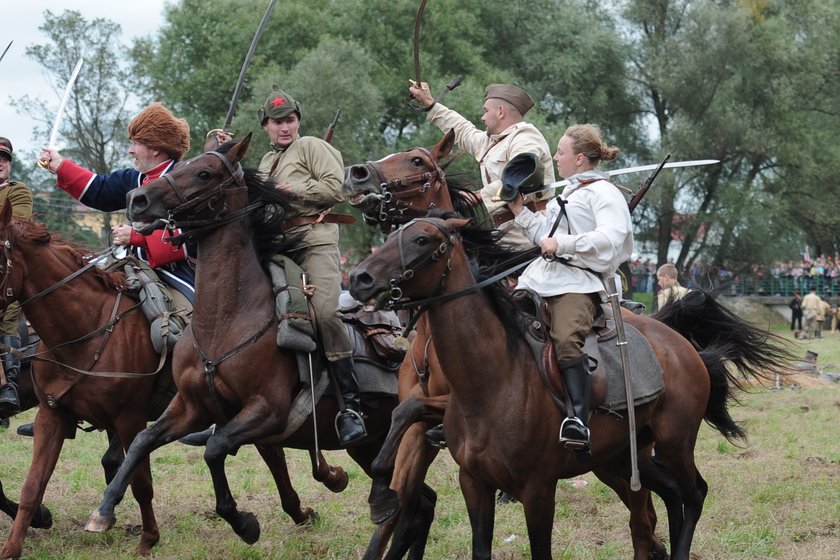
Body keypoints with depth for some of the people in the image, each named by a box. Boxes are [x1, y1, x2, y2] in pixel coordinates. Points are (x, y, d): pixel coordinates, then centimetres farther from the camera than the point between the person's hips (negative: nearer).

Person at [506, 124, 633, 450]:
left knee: (566, 338, -34)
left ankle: (579, 418, -44)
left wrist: (562, 244, -17)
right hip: (540, 277, 10)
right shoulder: (567, 194, 27)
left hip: (578, 283, -9)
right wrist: (520, 211, 23)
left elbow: (609, 239, -18)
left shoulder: (604, 193, -2)